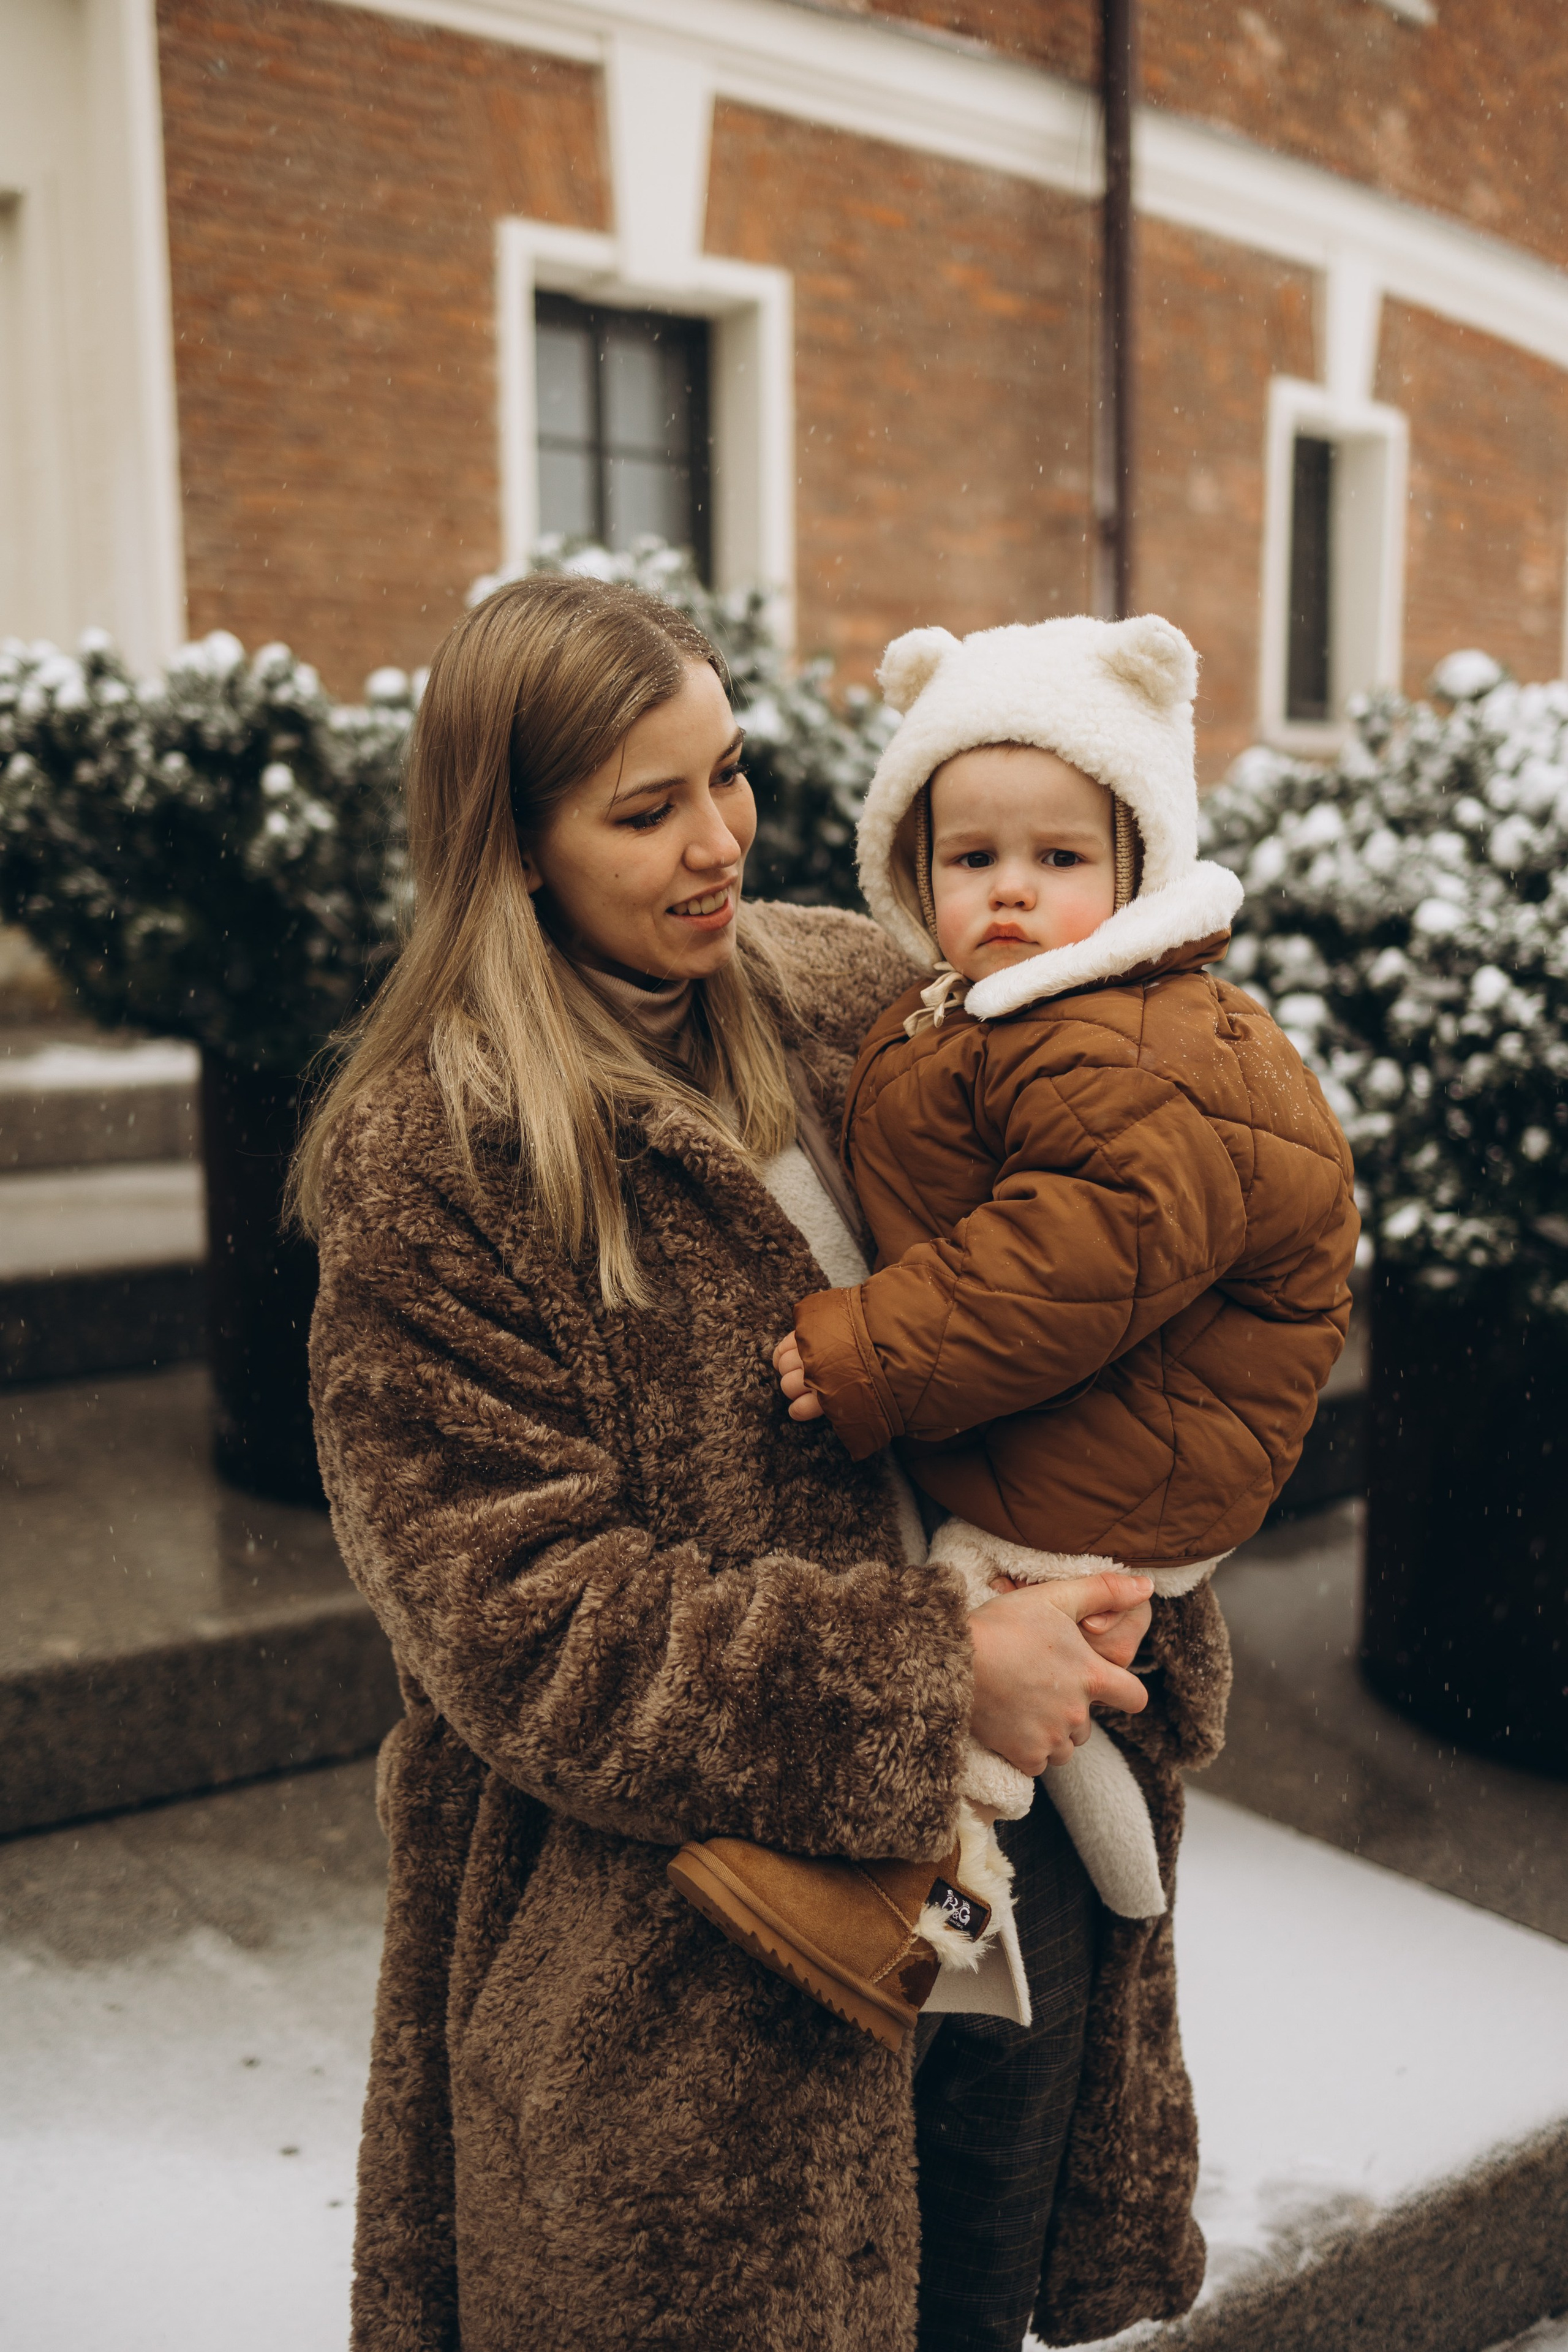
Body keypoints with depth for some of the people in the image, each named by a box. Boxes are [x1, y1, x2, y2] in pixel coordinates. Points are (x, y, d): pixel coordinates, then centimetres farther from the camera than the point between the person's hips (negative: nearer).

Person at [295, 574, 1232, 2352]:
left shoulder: (855, 995, 2)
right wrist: (930, 1672, -20)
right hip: (688, 1969, -5)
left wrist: (1130, 1616, -5)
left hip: (1025, 1864, 5)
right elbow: (519, 1609, -17)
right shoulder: (429, 1157, -14)